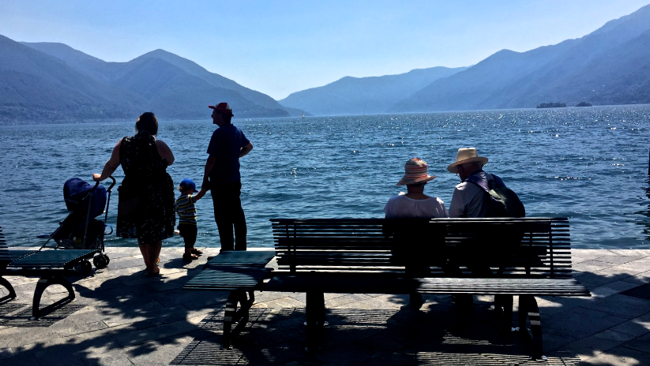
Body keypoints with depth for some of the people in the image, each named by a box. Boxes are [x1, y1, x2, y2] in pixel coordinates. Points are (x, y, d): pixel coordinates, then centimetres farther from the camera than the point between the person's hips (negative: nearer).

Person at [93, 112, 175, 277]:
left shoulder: (123, 144, -3)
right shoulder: (158, 145, -12)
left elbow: (111, 165, 7)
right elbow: (170, 161, 5)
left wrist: (101, 177, 25)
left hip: (133, 194, 3)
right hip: (158, 195, -3)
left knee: (141, 231, 20)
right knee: (156, 232, 9)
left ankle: (149, 263, 34)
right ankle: (152, 268, 12)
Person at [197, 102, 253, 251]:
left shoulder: (219, 133, -17)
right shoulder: (237, 131, 8)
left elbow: (212, 160, -18)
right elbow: (249, 146, 26)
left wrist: (205, 180, -9)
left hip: (220, 183, -8)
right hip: (235, 180, 8)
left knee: (223, 218, -1)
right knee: (237, 215, 13)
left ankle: (227, 250, 3)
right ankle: (240, 249, 20)